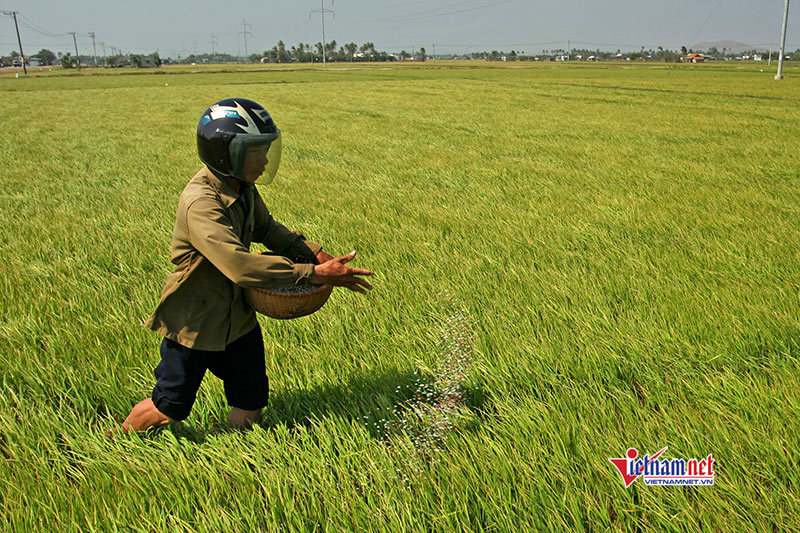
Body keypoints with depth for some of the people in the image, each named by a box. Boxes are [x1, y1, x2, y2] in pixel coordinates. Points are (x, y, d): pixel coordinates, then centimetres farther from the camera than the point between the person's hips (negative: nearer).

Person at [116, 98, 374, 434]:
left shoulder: (242, 188, -3)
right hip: (193, 322, -7)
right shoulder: (201, 203, -31)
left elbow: (266, 228, 14)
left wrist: (316, 254, -3)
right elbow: (241, 267, -39)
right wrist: (315, 274, -38)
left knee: (251, 402, 12)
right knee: (171, 408, 11)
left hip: (236, 315, 7)